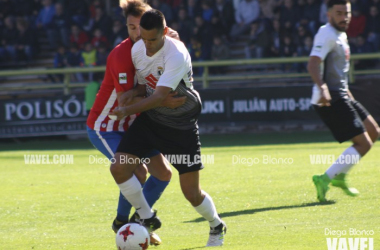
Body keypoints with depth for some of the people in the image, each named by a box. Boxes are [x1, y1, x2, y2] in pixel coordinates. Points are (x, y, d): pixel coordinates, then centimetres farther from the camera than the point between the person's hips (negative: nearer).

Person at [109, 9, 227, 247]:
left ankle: (216, 227, 28)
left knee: (192, 192, -3)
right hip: (150, 118, 5)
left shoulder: (176, 55, -27)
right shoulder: (137, 50, -6)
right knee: (119, 167, -14)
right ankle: (147, 218, 6)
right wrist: (134, 92, -13)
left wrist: (127, 110, -38)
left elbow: (160, 96, -32)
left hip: (181, 123, -5)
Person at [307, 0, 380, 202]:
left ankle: (339, 176, 18)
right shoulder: (327, 35, -15)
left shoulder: (340, 35, 17)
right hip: (330, 99, -10)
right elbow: (313, 64, -29)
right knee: (364, 143, -11)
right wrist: (322, 87, -44)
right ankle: (324, 179, -13)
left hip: (341, 96, 10)